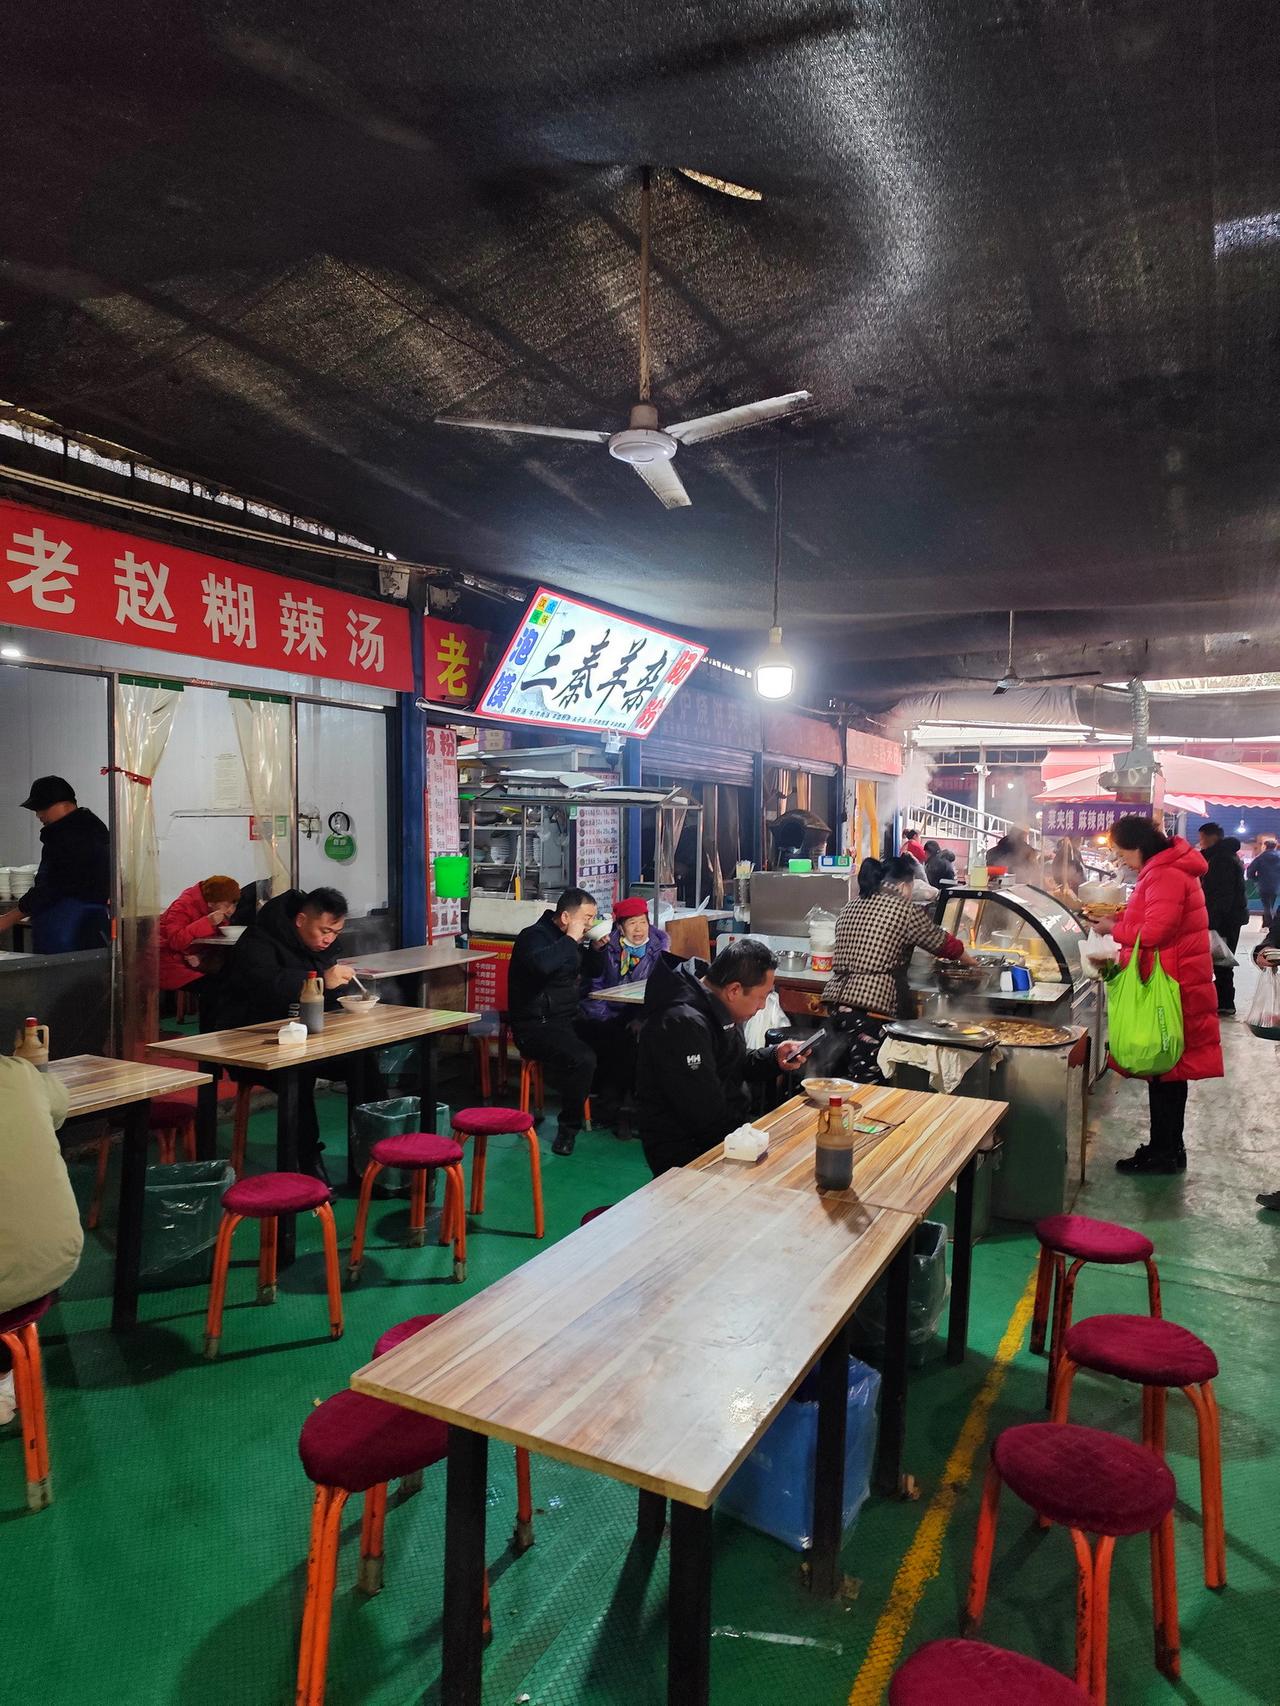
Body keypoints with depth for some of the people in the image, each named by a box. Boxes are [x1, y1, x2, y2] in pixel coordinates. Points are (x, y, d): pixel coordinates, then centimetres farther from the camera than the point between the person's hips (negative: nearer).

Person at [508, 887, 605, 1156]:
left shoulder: (570, 940, 14)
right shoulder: (533, 936, -13)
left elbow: (591, 973, 26)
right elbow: (541, 964, -37)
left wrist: (596, 948, 6)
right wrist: (571, 940, -24)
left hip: (568, 1019, 9)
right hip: (536, 1026, -9)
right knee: (582, 1058, -30)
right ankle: (568, 1127, -12)